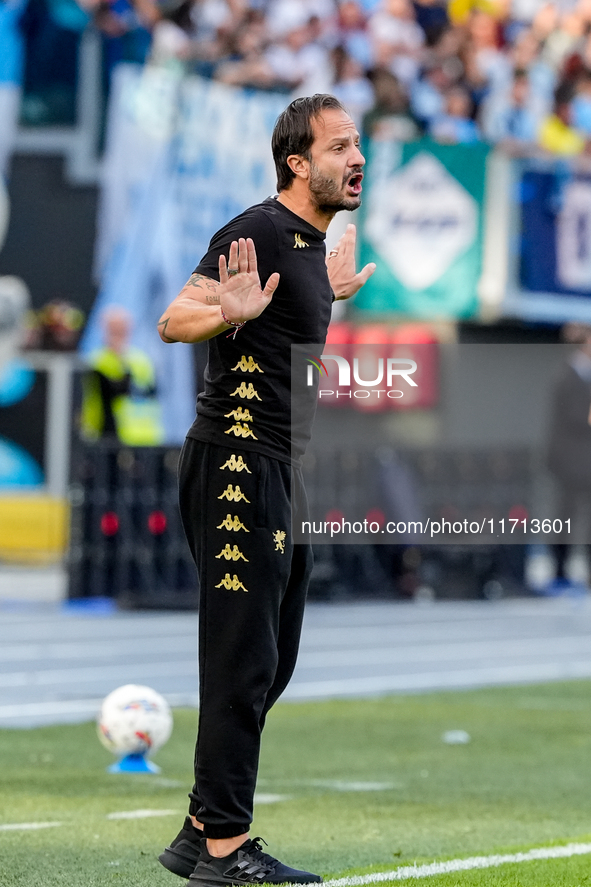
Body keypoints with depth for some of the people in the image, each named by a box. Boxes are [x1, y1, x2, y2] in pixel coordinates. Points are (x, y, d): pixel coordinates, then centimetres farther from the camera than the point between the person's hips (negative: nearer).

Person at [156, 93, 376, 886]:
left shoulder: (311, 242, 16)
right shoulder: (262, 231, -13)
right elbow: (174, 321, -23)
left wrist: (329, 293, 35)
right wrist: (232, 313, -40)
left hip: (281, 473, 10)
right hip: (237, 468, -10)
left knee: (270, 664, 13)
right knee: (243, 663, -10)